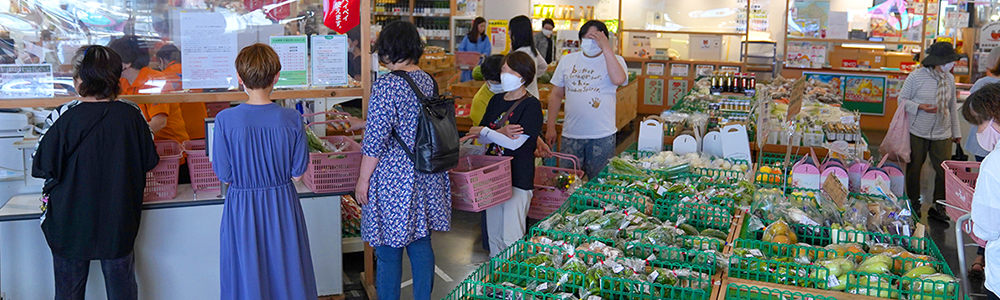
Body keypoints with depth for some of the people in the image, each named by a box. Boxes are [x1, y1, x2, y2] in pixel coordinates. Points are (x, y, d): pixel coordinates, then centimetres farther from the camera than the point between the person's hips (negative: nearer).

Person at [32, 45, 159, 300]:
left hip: (70, 224, -2)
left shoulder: (62, 118, -17)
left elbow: (42, 168, -10)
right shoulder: (132, 114, -10)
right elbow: (149, 162, 0)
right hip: (119, 222, 2)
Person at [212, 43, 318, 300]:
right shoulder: (292, 119, -12)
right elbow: (297, 174, -6)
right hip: (282, 205, 1)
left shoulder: (225, 120, -14)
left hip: (242, 210, -1)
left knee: (247, 278, 14)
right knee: (286, 273, 17)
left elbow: (224, 175, -8)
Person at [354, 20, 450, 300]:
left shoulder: (386, 85, -16)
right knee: (420, 243, 16)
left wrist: (363, 181, -7)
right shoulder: (428, 80, 6)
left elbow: (375, 141, -17)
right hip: (426, 177, 7)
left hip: (393, 178, -7)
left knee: (388, 251, 6)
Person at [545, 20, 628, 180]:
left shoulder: (614, 60, 2)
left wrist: (606, 48, -17)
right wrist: (551, 127, 9)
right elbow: (556, 95, 13)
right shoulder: (567, 60, 10)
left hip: (602, 136, -2)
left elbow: (618, 79, -21)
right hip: (570, 135, 3)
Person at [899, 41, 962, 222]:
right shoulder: (916, 77, -9)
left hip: (942, 134, 4)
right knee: (914, 168, 7)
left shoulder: (949, 78, 5)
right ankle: (914, 204, 25)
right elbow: (902, 99, -2)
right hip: (918, 132, -3)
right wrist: (920, 107, -20)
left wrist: (956, 132, 17)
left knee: (945, 170, -1)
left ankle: (938, 207, 13)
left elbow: (952, 106, 14)